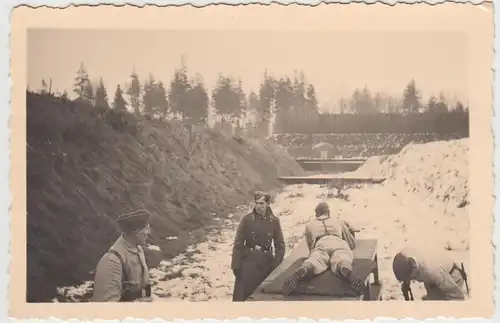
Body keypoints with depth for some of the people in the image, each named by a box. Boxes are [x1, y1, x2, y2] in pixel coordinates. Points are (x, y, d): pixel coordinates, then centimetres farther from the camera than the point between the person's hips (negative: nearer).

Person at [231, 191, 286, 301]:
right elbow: (238, 244, -3)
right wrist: (236, 266, -8)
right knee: (242, 295, -2)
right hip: (248, 261, -2)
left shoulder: (274, 221, 1)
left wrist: (275, 265, -4)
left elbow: (280, 245, 5)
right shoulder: (247, 219, -4)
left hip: (266, 262, 2)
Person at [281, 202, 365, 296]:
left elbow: (310, 246, 46)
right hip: (339, 243, 0)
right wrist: (351, 232, 63)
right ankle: (348, 273, -68)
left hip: (320, 245, 0)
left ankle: (299, 273, -66)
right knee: (341, 262, -30)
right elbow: (352, 244, 42)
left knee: (315, 263, -30)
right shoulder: (339, 221, 39)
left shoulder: (309, 224, 38)